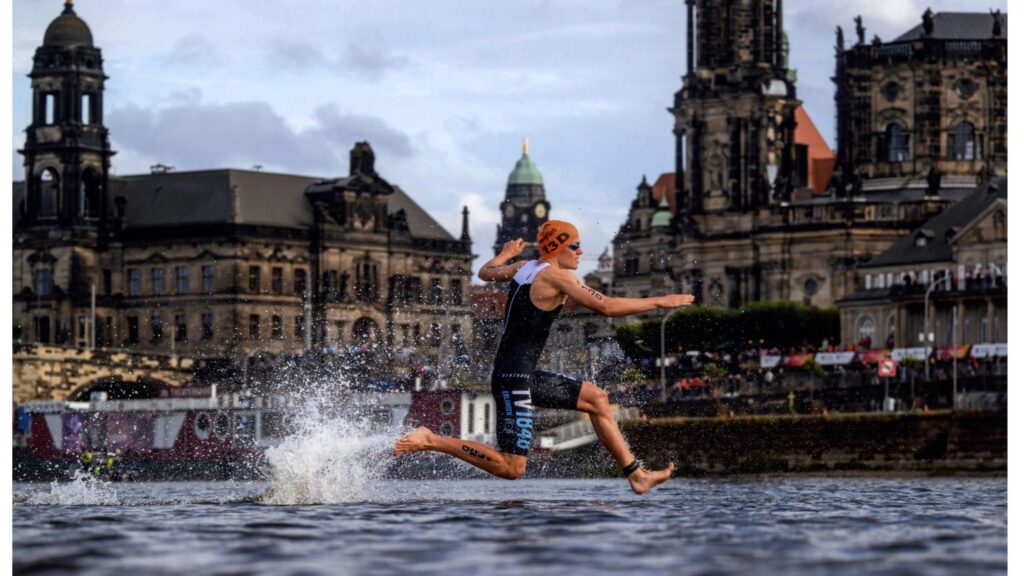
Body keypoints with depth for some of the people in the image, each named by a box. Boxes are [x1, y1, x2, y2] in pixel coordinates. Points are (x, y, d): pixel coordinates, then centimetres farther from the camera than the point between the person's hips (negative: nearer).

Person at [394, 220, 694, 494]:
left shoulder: (525, 267, 12)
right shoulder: (557, 276, -13)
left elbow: (486, 272, 31)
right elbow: (605, 306, -23)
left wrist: (506, 254, 51)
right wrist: (659, 302, -16)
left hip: (524, 376, 11)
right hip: (514, 378, -11)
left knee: (596, 398, 16)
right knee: (511, 468, -12)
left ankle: (636, 474, 18)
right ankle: (431, 441, -8)